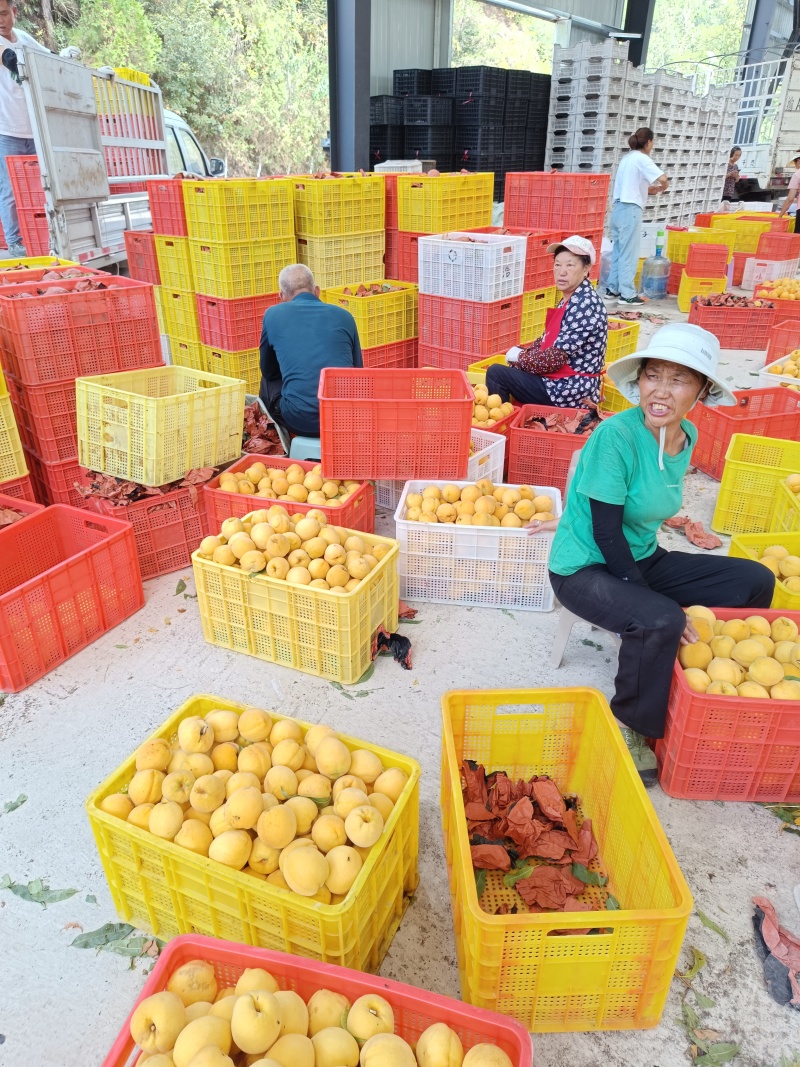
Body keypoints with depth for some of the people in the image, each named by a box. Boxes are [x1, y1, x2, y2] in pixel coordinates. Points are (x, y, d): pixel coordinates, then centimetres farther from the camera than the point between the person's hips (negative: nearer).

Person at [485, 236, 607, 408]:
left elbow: (553, 359, -24)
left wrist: (520, 357, -7)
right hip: (565, 384, 10)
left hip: (572, 391, -10)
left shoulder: (585, 305, -21)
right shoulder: (571, 299, 9)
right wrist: (522, 353, -2)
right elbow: (548, 341, 16)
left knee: (496, 373, -10)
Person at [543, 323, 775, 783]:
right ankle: (631, 727, -6)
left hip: (640, 560, 8)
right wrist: (657, 601, -24)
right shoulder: (616, 435, -24)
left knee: (755, 581, 3)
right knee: (661, 621, -33)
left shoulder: (688, 436, -1)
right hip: (586, 568, -8)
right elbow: (606, 534, -23)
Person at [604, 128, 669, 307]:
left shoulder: (627, 157, 18)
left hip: (618, 208, 8)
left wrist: (650, 189, 16)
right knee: (629, 253, -5)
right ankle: (627, 294, -2)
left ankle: (612, 289, 16)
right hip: (630, 210, -8)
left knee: (618, 251, 13)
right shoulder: (642, 159, -8)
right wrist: (662, 187, 2)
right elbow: (663, 179, -18)